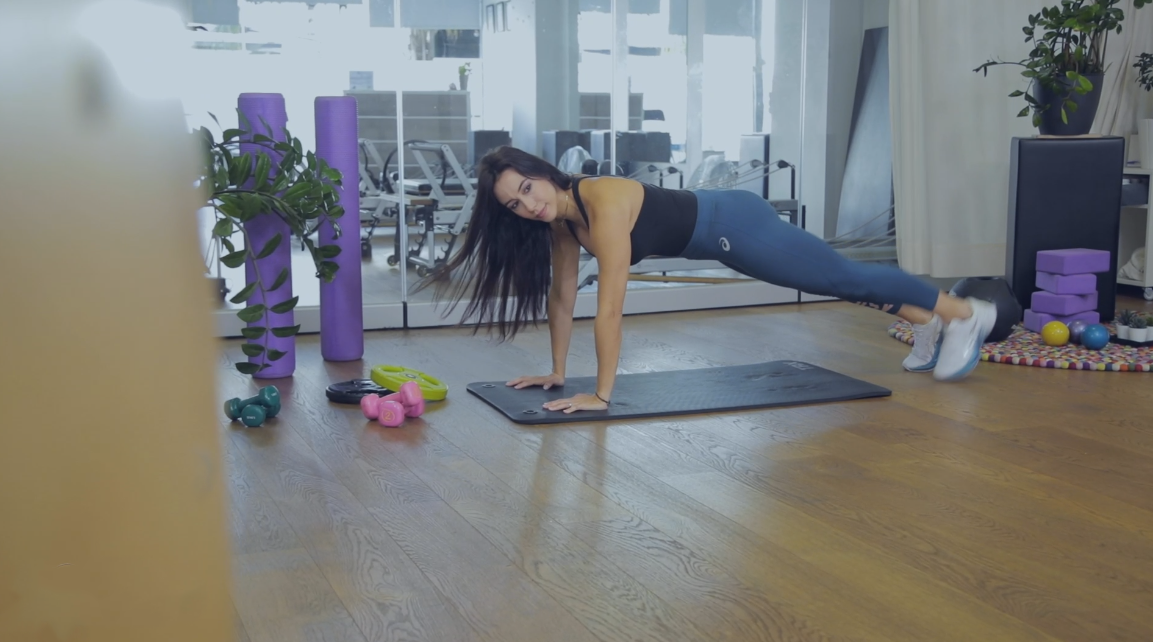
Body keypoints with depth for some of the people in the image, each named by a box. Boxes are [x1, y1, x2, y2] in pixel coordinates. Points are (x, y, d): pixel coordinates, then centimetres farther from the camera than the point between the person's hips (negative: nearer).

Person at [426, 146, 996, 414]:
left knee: (846, 278, 9)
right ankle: (927, 324, 44)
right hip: (713, 238, 8)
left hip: (735, 227, -8)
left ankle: (966, 314, 29)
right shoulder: (559, 218, -10)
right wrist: (557, 372, 3)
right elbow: (561, 296, 1)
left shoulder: (604, 204, -35)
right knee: (835, 283, 24)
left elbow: (609, 308, -36)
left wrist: (601, 395, -33)